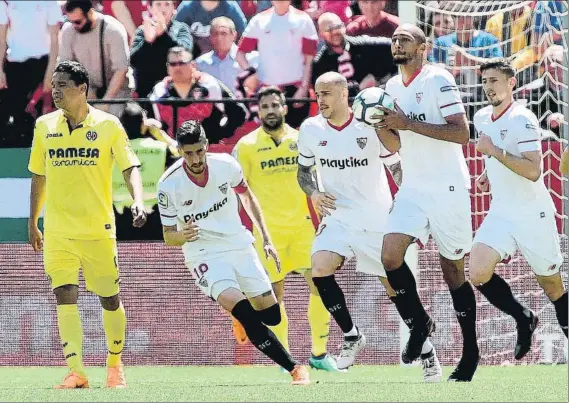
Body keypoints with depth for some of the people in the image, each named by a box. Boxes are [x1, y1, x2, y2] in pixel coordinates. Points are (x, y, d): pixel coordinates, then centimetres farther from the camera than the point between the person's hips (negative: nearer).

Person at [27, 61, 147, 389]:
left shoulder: (108, 125, -4)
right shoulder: (45, 126, 6)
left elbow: (130, 168, -7)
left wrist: (138, 201, -25)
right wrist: (33, 223, 16)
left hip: (99, 229, -2)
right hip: (58, 232, 2)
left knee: (110, 299, 5)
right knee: (65, 297, -12)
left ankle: (115, 365, 27)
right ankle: (76, 373, -14)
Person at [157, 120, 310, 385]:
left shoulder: (225, 165, -10)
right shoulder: (169, 184, -17)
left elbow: (246, 196, 11)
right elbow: (168, 236, -7)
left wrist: (266, 238, 12)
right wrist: (183, 235, -31)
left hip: (238, 244, 4)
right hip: (204, 252, -4)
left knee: (271, 315, 0)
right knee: (238, 306, -27)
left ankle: (244, 323, 37)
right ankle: (294, 368, -21)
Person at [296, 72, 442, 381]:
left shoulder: (371, 126, -9)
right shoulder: (310, 130, -1)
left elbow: (397, 166, -1)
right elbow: (303, 170, 13)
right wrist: (313, 193, -7)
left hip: (378, 219, -2)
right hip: (338, 217, 2)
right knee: (320, 268, -24)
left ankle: (426, 349, 19)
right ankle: (351, 336, -5)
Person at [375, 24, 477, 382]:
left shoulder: (438, 79, -12)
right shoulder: (391, 88, 10)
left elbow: (461, 132, -20)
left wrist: (408, 123, -22)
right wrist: (381, 127, -7)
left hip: (447, 188, -6)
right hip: (413, 188, 6)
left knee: (453, 271, 1)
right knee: (390, 255, -13)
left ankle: (471, 351, 14)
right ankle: (419, 322, 8)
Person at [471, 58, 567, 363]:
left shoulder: (522, 120, -16)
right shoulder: (482, 118, 7)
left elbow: (533, 171, -27)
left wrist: (494, 151, -25)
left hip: (533, 217, -6)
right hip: (500, 214, 6)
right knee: (478, 274, -15)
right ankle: (523, 319, 6)